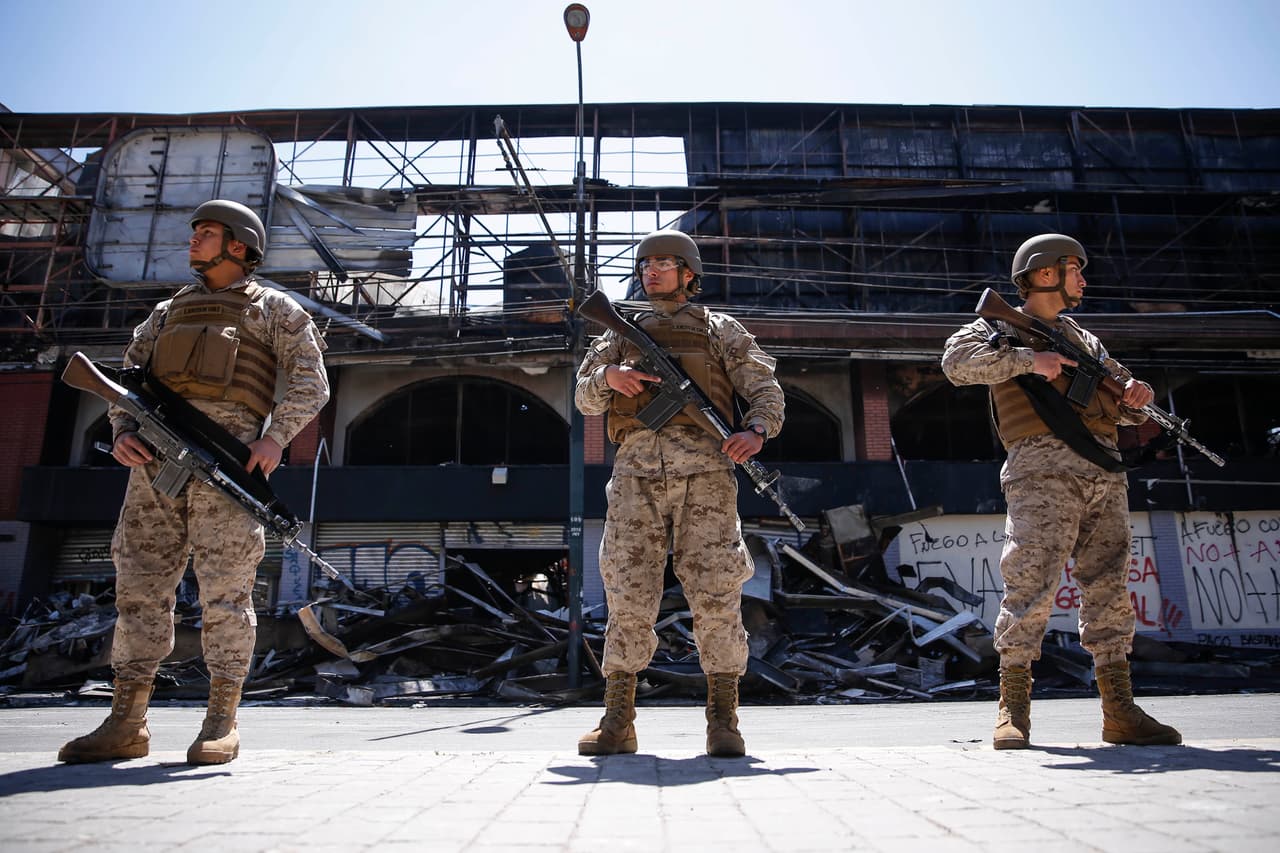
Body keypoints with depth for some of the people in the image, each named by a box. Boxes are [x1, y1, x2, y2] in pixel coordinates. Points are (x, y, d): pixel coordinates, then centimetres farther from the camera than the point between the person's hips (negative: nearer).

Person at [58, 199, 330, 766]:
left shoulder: (272, 309, 11)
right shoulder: (169, 311, 27)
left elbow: (310, 380, 2)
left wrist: (276, 437, -13)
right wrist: (122, 431, 2)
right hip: (156, 458, 6)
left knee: (225, 590, -6)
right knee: (139, 586, 2)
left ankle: (222, 723, 2)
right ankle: (126, 724, 9)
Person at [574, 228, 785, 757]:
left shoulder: (720, 330, 18)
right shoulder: (622, 334, 24)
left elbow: (765, 389, 9)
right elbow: (585, 398, 16)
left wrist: (757, 430, -13)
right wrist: (608, 377, -7)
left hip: (704, 471, -1)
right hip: (637, 474, 2)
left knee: (716, 593, -7)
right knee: (628, 595, -3)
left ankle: (723, 722, 5)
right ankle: (617, 723, 7)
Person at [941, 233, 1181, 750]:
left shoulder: (1083, 338, 28)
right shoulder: (1000, 329, 9)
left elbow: (1123, 408, 29)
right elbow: (957, 363, -12)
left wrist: (1135, 398, 6)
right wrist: (1027, 359, -16)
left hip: (1103, 471, 7)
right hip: (1043, 469, -6)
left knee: (1109, 585, 4)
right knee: (1031, 582, -12)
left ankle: (1120, 712, 11)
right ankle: (1013, 710, -5)